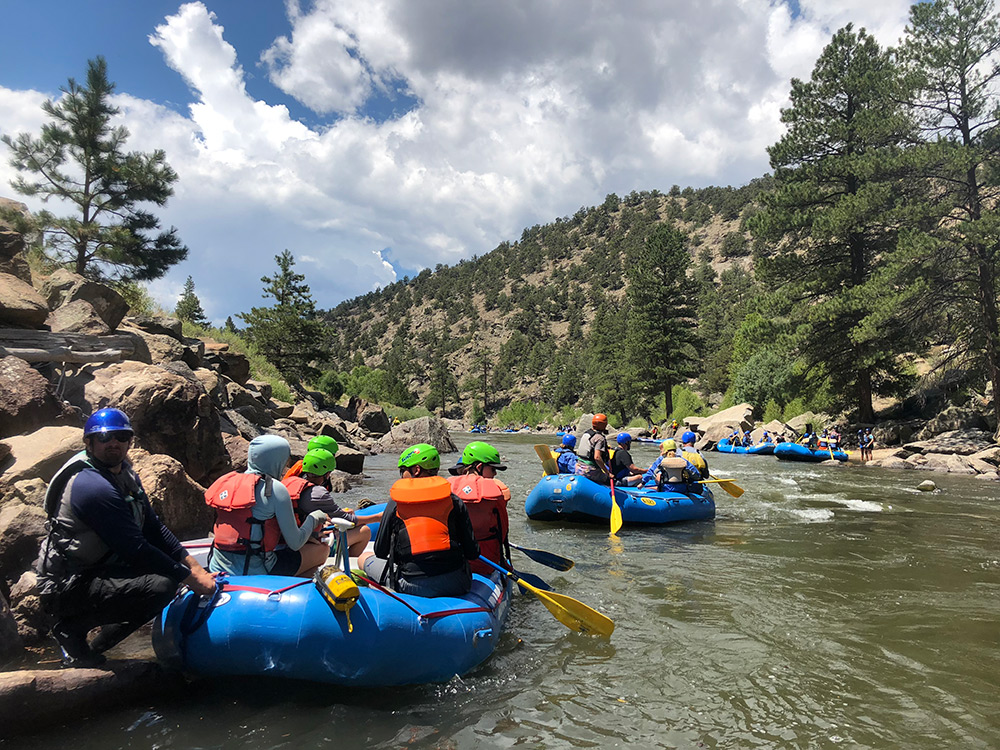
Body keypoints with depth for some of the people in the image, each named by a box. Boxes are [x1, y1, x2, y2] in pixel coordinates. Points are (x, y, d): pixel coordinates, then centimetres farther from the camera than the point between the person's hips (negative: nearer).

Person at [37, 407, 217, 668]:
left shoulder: (125, 474, 7)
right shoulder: (93, 486, -23)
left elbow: (154, 528, 8)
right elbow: (135, 549, -25)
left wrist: (194, 567, 0)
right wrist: (190, 579, -19)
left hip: (94, 571, 10)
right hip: (66, 588, -10)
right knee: (160, 586, -29)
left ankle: (94, 649, 17)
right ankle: (73, 627, -5)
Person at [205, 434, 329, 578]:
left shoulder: (226, 481, 7)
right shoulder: (275, 489, -13)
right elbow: (295, 544, -10)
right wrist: (314, 518, 10)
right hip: (254, 574, -8)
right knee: (322, 550, 9)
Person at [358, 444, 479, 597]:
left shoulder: (395, 504, 3)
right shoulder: (454, 501, 5)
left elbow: (380, 552, 9)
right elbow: (473, 553, 3)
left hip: (413, 586, -1)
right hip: (456, 585, 2)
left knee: (364, 558, 21)